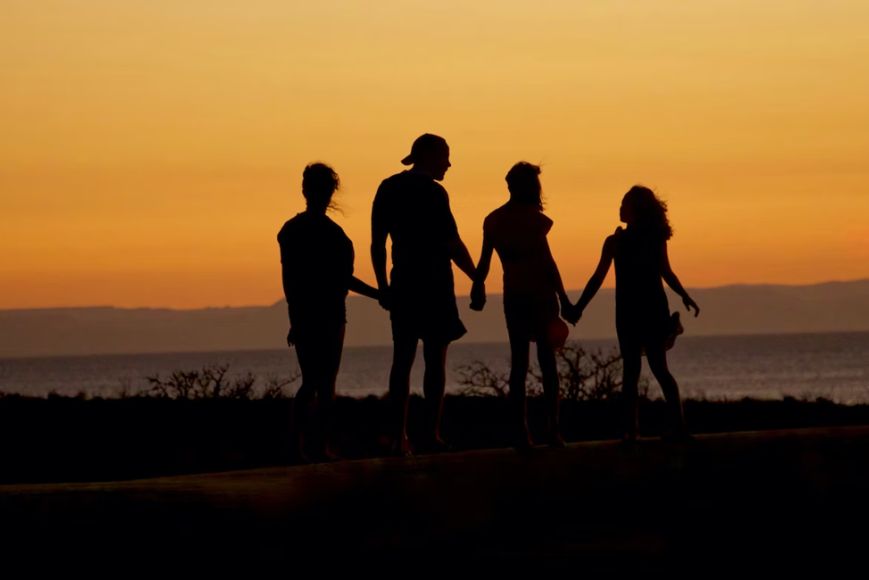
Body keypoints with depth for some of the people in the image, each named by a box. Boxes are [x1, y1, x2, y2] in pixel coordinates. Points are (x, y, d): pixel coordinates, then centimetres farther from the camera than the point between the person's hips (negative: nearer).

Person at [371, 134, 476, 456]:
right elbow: (453, 244, -12)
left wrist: (383, 286, 17)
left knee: (403, 358, 7)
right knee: (435, 359, -2)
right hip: (433, 282, -6)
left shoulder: (388, 188, 9)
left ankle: (399, 436, 3)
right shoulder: (432, 192, -10)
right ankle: (432, 433, -7)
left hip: (403, 282, 6)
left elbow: (377, 243, 11)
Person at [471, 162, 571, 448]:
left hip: (513, 296, 4)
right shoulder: (532, 218, -10)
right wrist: (563, 298, -9)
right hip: (540, 294, -4)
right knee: (547, 360, 1)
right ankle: (553, 429, -5)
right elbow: (546, 260, -12)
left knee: (519, 361, 7)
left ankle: (521, 431, 1)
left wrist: (477, 290, 20)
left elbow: (484, 261, 8)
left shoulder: (494, 221, 6)